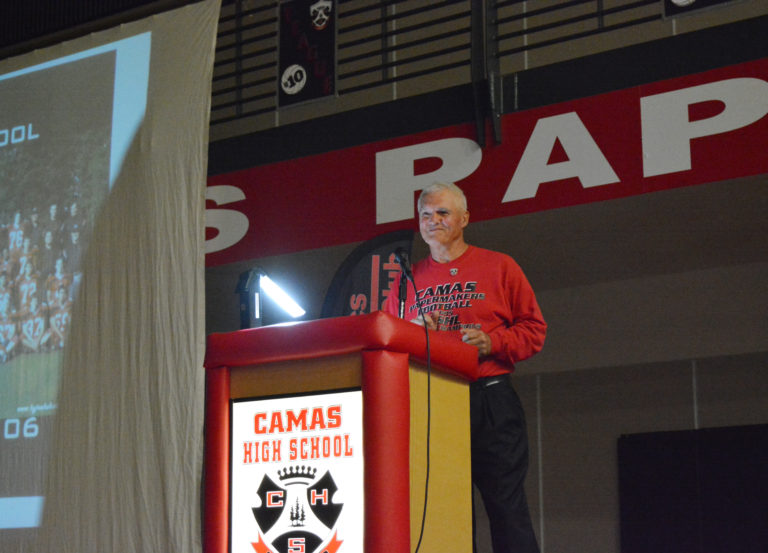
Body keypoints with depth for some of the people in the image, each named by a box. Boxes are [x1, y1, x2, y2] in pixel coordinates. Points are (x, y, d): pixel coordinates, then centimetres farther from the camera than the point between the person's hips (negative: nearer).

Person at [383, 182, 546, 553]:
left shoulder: (499, 267, 10)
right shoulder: (407, 279, 18)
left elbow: (533, 328, 5)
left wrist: (492, 342, -11)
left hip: (490, 400, -3)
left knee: (506, 504, -6)